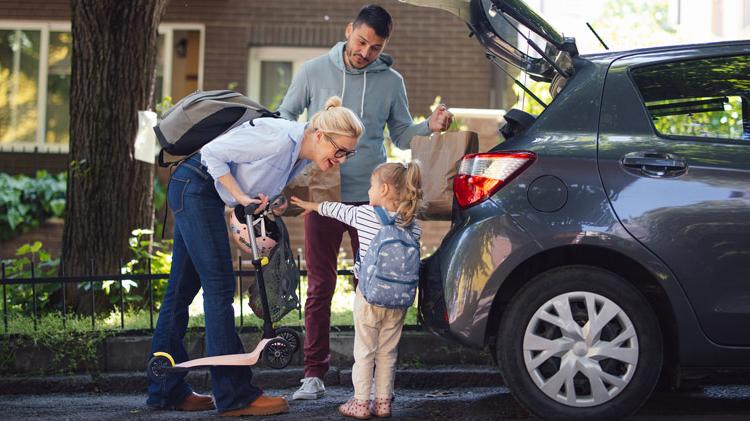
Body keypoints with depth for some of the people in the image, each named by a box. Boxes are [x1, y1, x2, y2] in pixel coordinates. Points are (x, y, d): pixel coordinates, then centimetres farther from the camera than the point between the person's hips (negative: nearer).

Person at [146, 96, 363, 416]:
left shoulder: (301, 156, 4)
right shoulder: (278, 138, -24)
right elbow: (213, 153, -20)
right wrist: (241, 197, -19)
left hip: (205, 197, 10)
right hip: (195, 186, -10)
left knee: (182, 289, 11)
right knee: (219, 287, -9)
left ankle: (166, 390, 16)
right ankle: (235, 396, -7)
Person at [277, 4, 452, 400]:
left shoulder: (391, 81, 3)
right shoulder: (314, 71, 1)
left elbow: (401, 135, 9)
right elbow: (284, 118, 10)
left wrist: (429, 127, -11)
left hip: (371, 197, 1)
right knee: (319, 286, 0)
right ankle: (314, 374, 4)